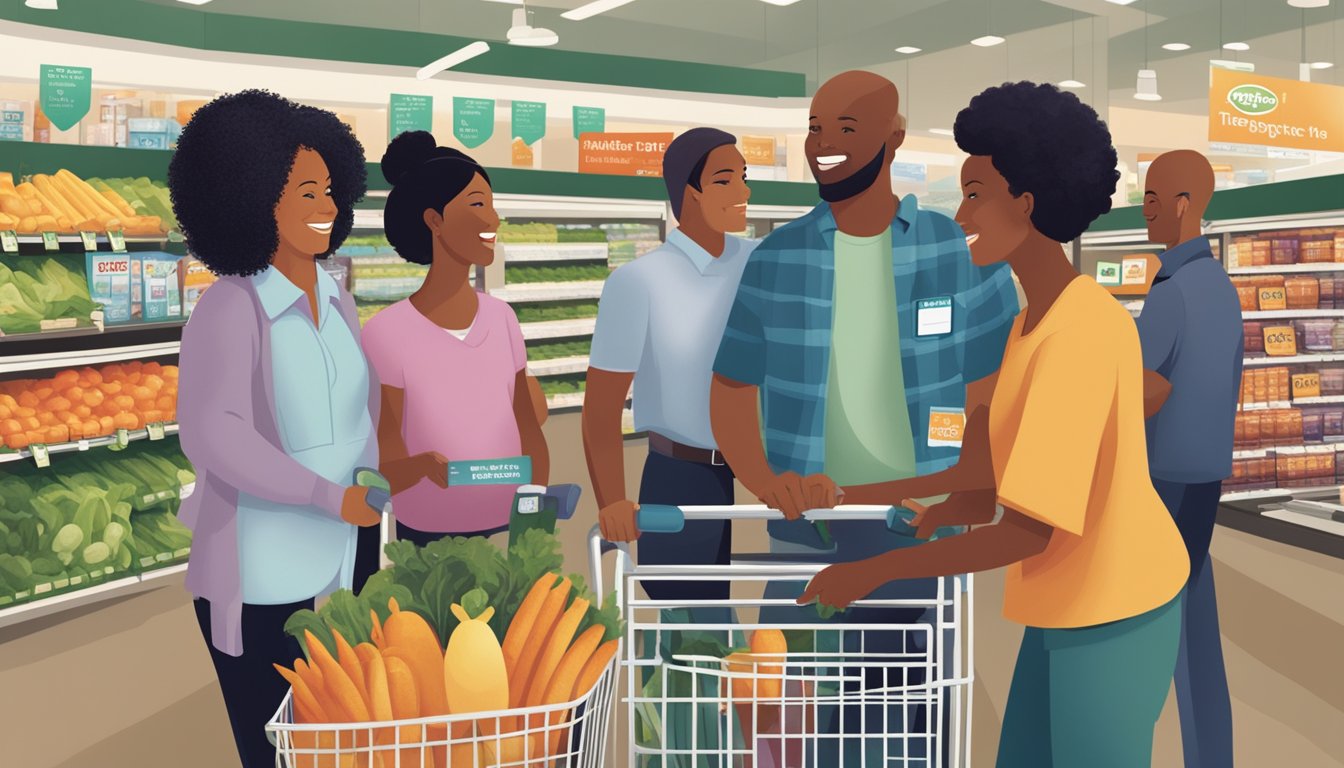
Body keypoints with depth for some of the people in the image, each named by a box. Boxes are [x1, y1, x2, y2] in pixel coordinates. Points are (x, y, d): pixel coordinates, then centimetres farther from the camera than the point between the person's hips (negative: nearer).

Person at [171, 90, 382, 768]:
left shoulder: (337, 304, 5)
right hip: (263, 585, -6)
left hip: (345, 567, 6)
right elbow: (212, 434, -24)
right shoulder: (230, 308, -15)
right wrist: (331, 497, -24)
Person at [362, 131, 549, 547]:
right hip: (428, 538, -4)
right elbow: (386, 469, -14)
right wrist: (426, 464, -34)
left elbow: (530, 432, 4)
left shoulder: (501, 318, 1)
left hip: (511, 529, 4)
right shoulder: (387, 333, -14)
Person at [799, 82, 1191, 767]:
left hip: (1111, 615, -8)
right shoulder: (1032, 321, 5)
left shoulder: (1079, 334, -26)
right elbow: (1004, 461, 11)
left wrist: (871, 572, -20)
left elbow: (1029, 530, -27)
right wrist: (871, 497, 9)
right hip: (1066, 604, 8)